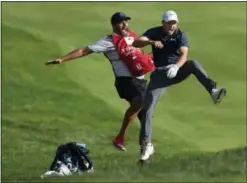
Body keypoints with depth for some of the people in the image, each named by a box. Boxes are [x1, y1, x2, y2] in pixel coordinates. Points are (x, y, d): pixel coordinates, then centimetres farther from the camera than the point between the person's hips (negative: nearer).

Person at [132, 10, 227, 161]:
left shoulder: (181, 35, -7)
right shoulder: (155, 32, -6)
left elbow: (184, 54, -23)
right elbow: (136, 43, -21)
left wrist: (176, 66, -44)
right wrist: (151, 42, -42)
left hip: (177, 71, 0)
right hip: (161, 74, 0)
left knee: (193, 64, -31)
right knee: (147, 107, -11)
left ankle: (213, 90, -49)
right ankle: (146, 144, -3)